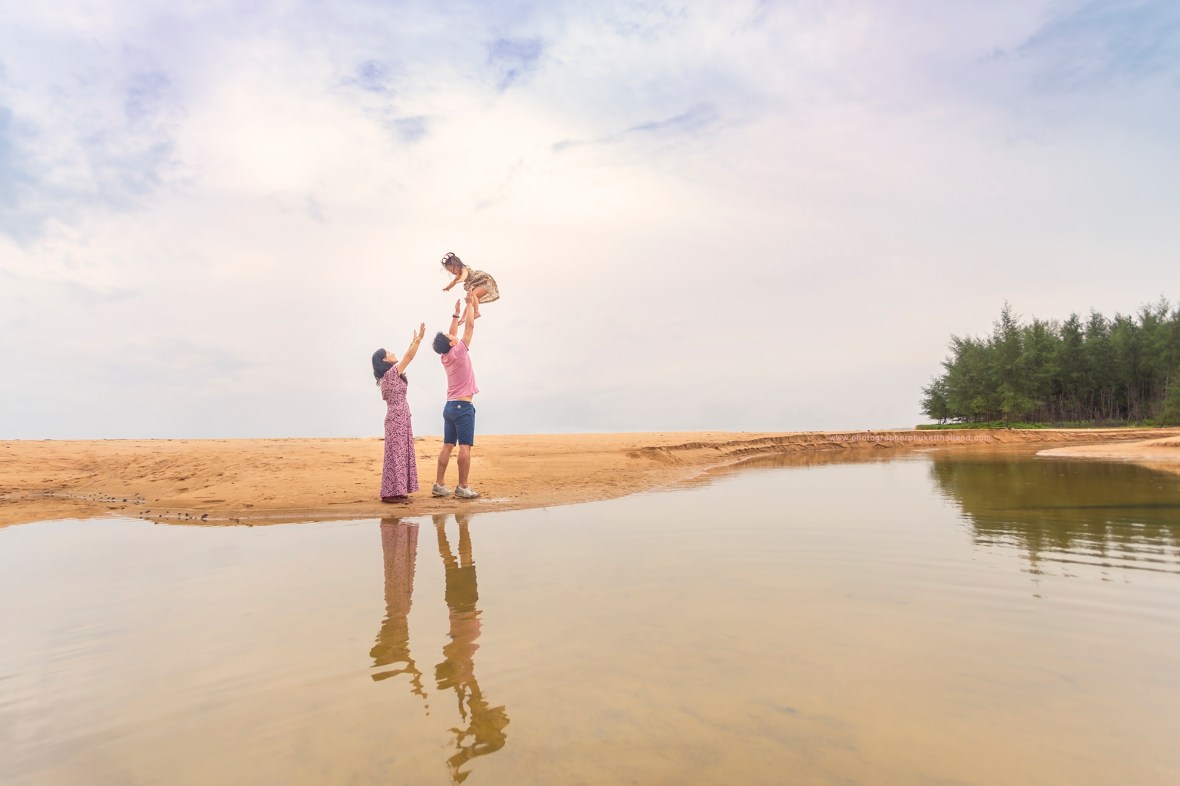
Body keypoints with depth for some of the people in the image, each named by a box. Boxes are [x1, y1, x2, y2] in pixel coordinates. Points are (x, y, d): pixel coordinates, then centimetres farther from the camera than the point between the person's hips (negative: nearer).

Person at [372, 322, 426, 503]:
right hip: (397, 419, -10)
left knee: (400, 454, 11)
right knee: (395, 454, -7)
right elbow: (409, 357, -13)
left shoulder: (390, 375, 13)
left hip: (399, 419, 10)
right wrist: (419, 338, -9)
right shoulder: (391, 373, -12)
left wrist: (413, 341, 27)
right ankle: (391, 492, -4)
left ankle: (397, 490, 15)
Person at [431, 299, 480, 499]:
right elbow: (470, 326, -6)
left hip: (450, 406, 8)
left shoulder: (446, 357, 8)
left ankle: (439, 485, 8)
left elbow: (452, 334, 24)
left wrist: (456, 313, 28)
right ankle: (463, 487, -8)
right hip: (463, 406, -8)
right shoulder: (458, 352, -11)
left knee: (447, 446, 8)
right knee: (465, 446, -7)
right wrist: (470, 305, 5)